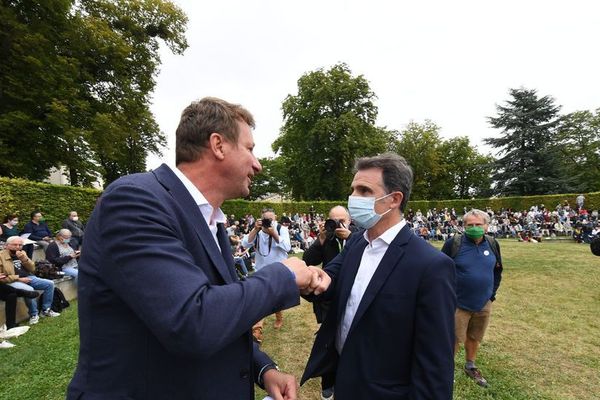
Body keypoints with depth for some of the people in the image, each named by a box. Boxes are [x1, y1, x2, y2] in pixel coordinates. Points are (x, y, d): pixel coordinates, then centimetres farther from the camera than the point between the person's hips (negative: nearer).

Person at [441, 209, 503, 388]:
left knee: (475, 337, 20)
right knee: (453, 339, 5)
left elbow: (497, 270, 13)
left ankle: (470, 367, 41)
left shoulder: (492, 244, -1)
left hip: (483, 304, 4)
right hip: (458, 303, -4)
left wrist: (491, 293, 10)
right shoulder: (454, 243, -16)